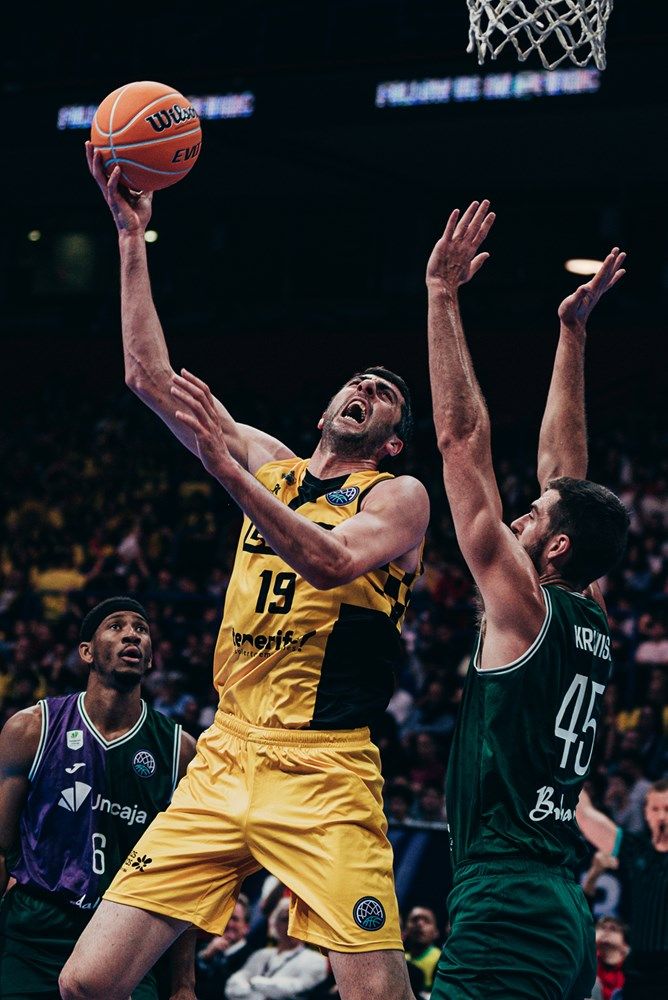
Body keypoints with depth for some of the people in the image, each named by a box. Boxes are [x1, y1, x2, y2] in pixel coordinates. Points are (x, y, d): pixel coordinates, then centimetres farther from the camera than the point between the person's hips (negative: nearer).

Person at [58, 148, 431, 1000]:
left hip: (324, 774, -4)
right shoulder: (271, 466, 17)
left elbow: (333, 561, -17)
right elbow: (151, 379, 13)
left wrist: (226, 468, -23)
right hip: (224, 761, 4)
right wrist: (132, 236, 9)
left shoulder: (398, 496, 4)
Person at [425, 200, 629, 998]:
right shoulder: (591, 622, 13)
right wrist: (573, 334, 26)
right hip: (561, 909, 9)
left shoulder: (526, 607, -7)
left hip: (504, 903, -9)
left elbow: (463, 440, -8)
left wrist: (442, 296, -5)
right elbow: (561, 466, 22)